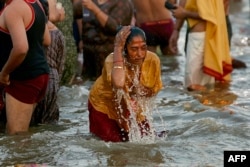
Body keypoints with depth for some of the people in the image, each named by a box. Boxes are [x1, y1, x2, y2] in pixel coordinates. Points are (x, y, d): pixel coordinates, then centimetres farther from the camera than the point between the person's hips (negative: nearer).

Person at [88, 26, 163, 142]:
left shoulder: (153, 60, -21)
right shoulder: (113, 60, -33)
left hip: (131, 107, 4)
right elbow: (118, 83, -55)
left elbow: (153, 92, -7)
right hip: (104, 106, -4)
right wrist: (118, 48, -47)